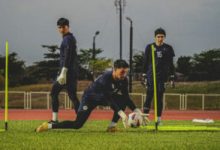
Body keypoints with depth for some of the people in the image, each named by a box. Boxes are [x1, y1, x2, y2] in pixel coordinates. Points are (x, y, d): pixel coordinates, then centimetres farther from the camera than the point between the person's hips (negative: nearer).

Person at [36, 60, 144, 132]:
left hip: (103, 98, 7)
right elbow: (108, 100, -39)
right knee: (77, 124, -19)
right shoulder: (105, 78, -35)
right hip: (90, 98, -7)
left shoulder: (123, 80, -14)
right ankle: (48, 126, -9)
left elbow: (127, 98, -6)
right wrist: (120, 113, -45)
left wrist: (136, 110, -17)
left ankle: (112, 127, -10)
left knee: (123, 100, -18)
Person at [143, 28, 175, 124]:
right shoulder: (149, 47, 5)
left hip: (163, 75, 1)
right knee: (149, 95, -12)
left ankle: (158, 119, 8)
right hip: (151, 75, -1)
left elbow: (171, 63, 11)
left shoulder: (168, 48, 7)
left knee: (159, 97, 3)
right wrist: (144, 75, 1)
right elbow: (145, 62, 7)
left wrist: (172, 76, 5)